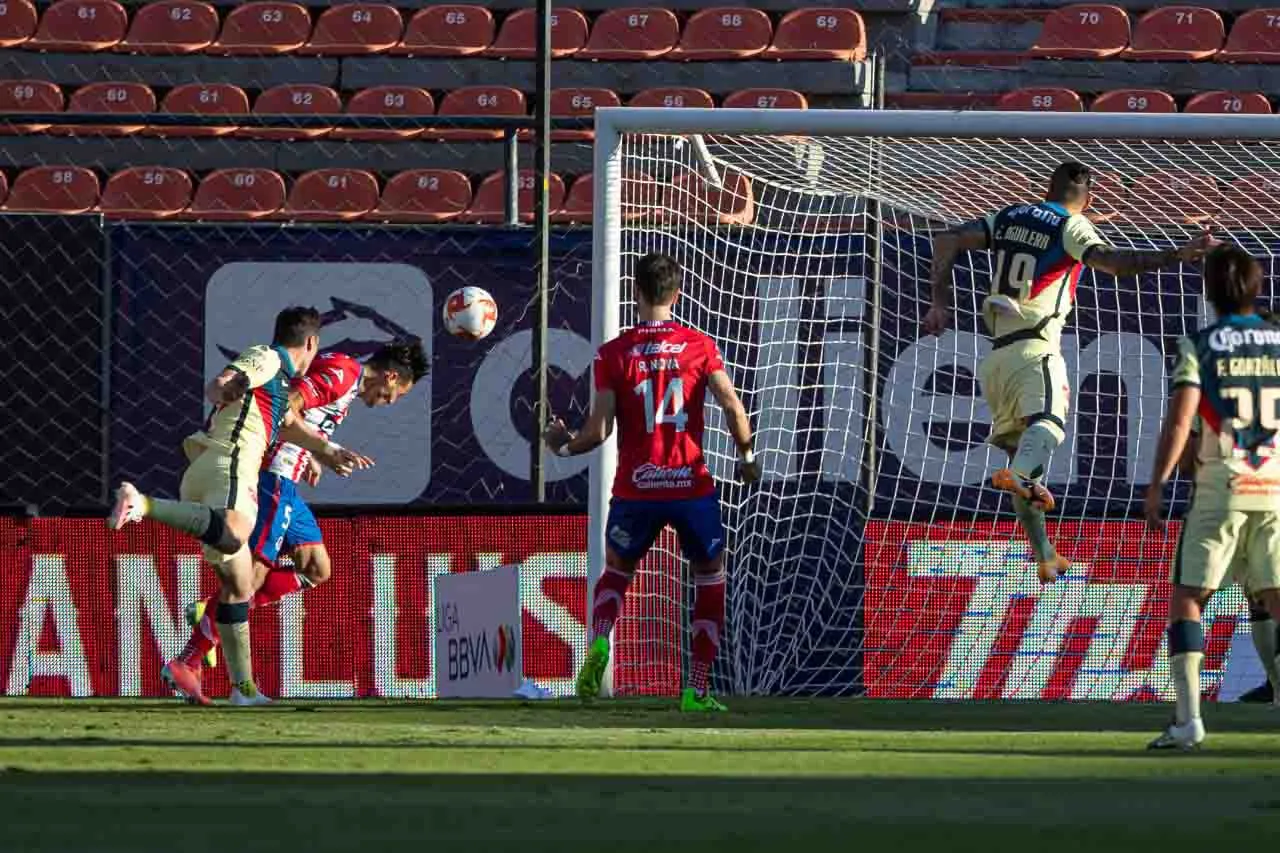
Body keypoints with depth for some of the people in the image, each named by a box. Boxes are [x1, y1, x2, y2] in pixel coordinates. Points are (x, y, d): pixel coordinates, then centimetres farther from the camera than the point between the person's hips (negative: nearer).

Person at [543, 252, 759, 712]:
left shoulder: (613, 354, -1)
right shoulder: (700, 347, -1)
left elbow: (598, 431, -4)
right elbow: (732, 406, -10)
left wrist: (564, 446, 15)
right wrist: (747, 456, 5)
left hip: (636, 489, 0)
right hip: (692, 485, 0)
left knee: (616, 571, 23)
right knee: (710, 579, 18)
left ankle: (598, 642, -9)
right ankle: (697, 689, 9)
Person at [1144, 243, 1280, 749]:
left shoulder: (1200, 345, -2)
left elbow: (1179, 420, -10)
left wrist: (1156, 485, -6)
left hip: (1222, 487, -3)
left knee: (1187, 598, 5)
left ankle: (1188, 718, -5)